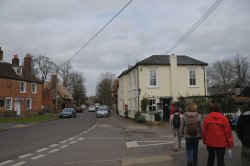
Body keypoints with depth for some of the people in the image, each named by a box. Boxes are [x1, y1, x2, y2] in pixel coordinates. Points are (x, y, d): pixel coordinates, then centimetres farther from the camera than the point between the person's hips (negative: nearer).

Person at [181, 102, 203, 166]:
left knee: (189, 149, 8)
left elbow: (182, 126, -3)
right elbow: (201, 126, -4)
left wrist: (182, 133, 10)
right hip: (196, 135, 1)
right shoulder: (198, 116, -9)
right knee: (195, 149, 17)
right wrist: (201, 134, 8)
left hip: (188, 135, -1)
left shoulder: (184, 116, -9)